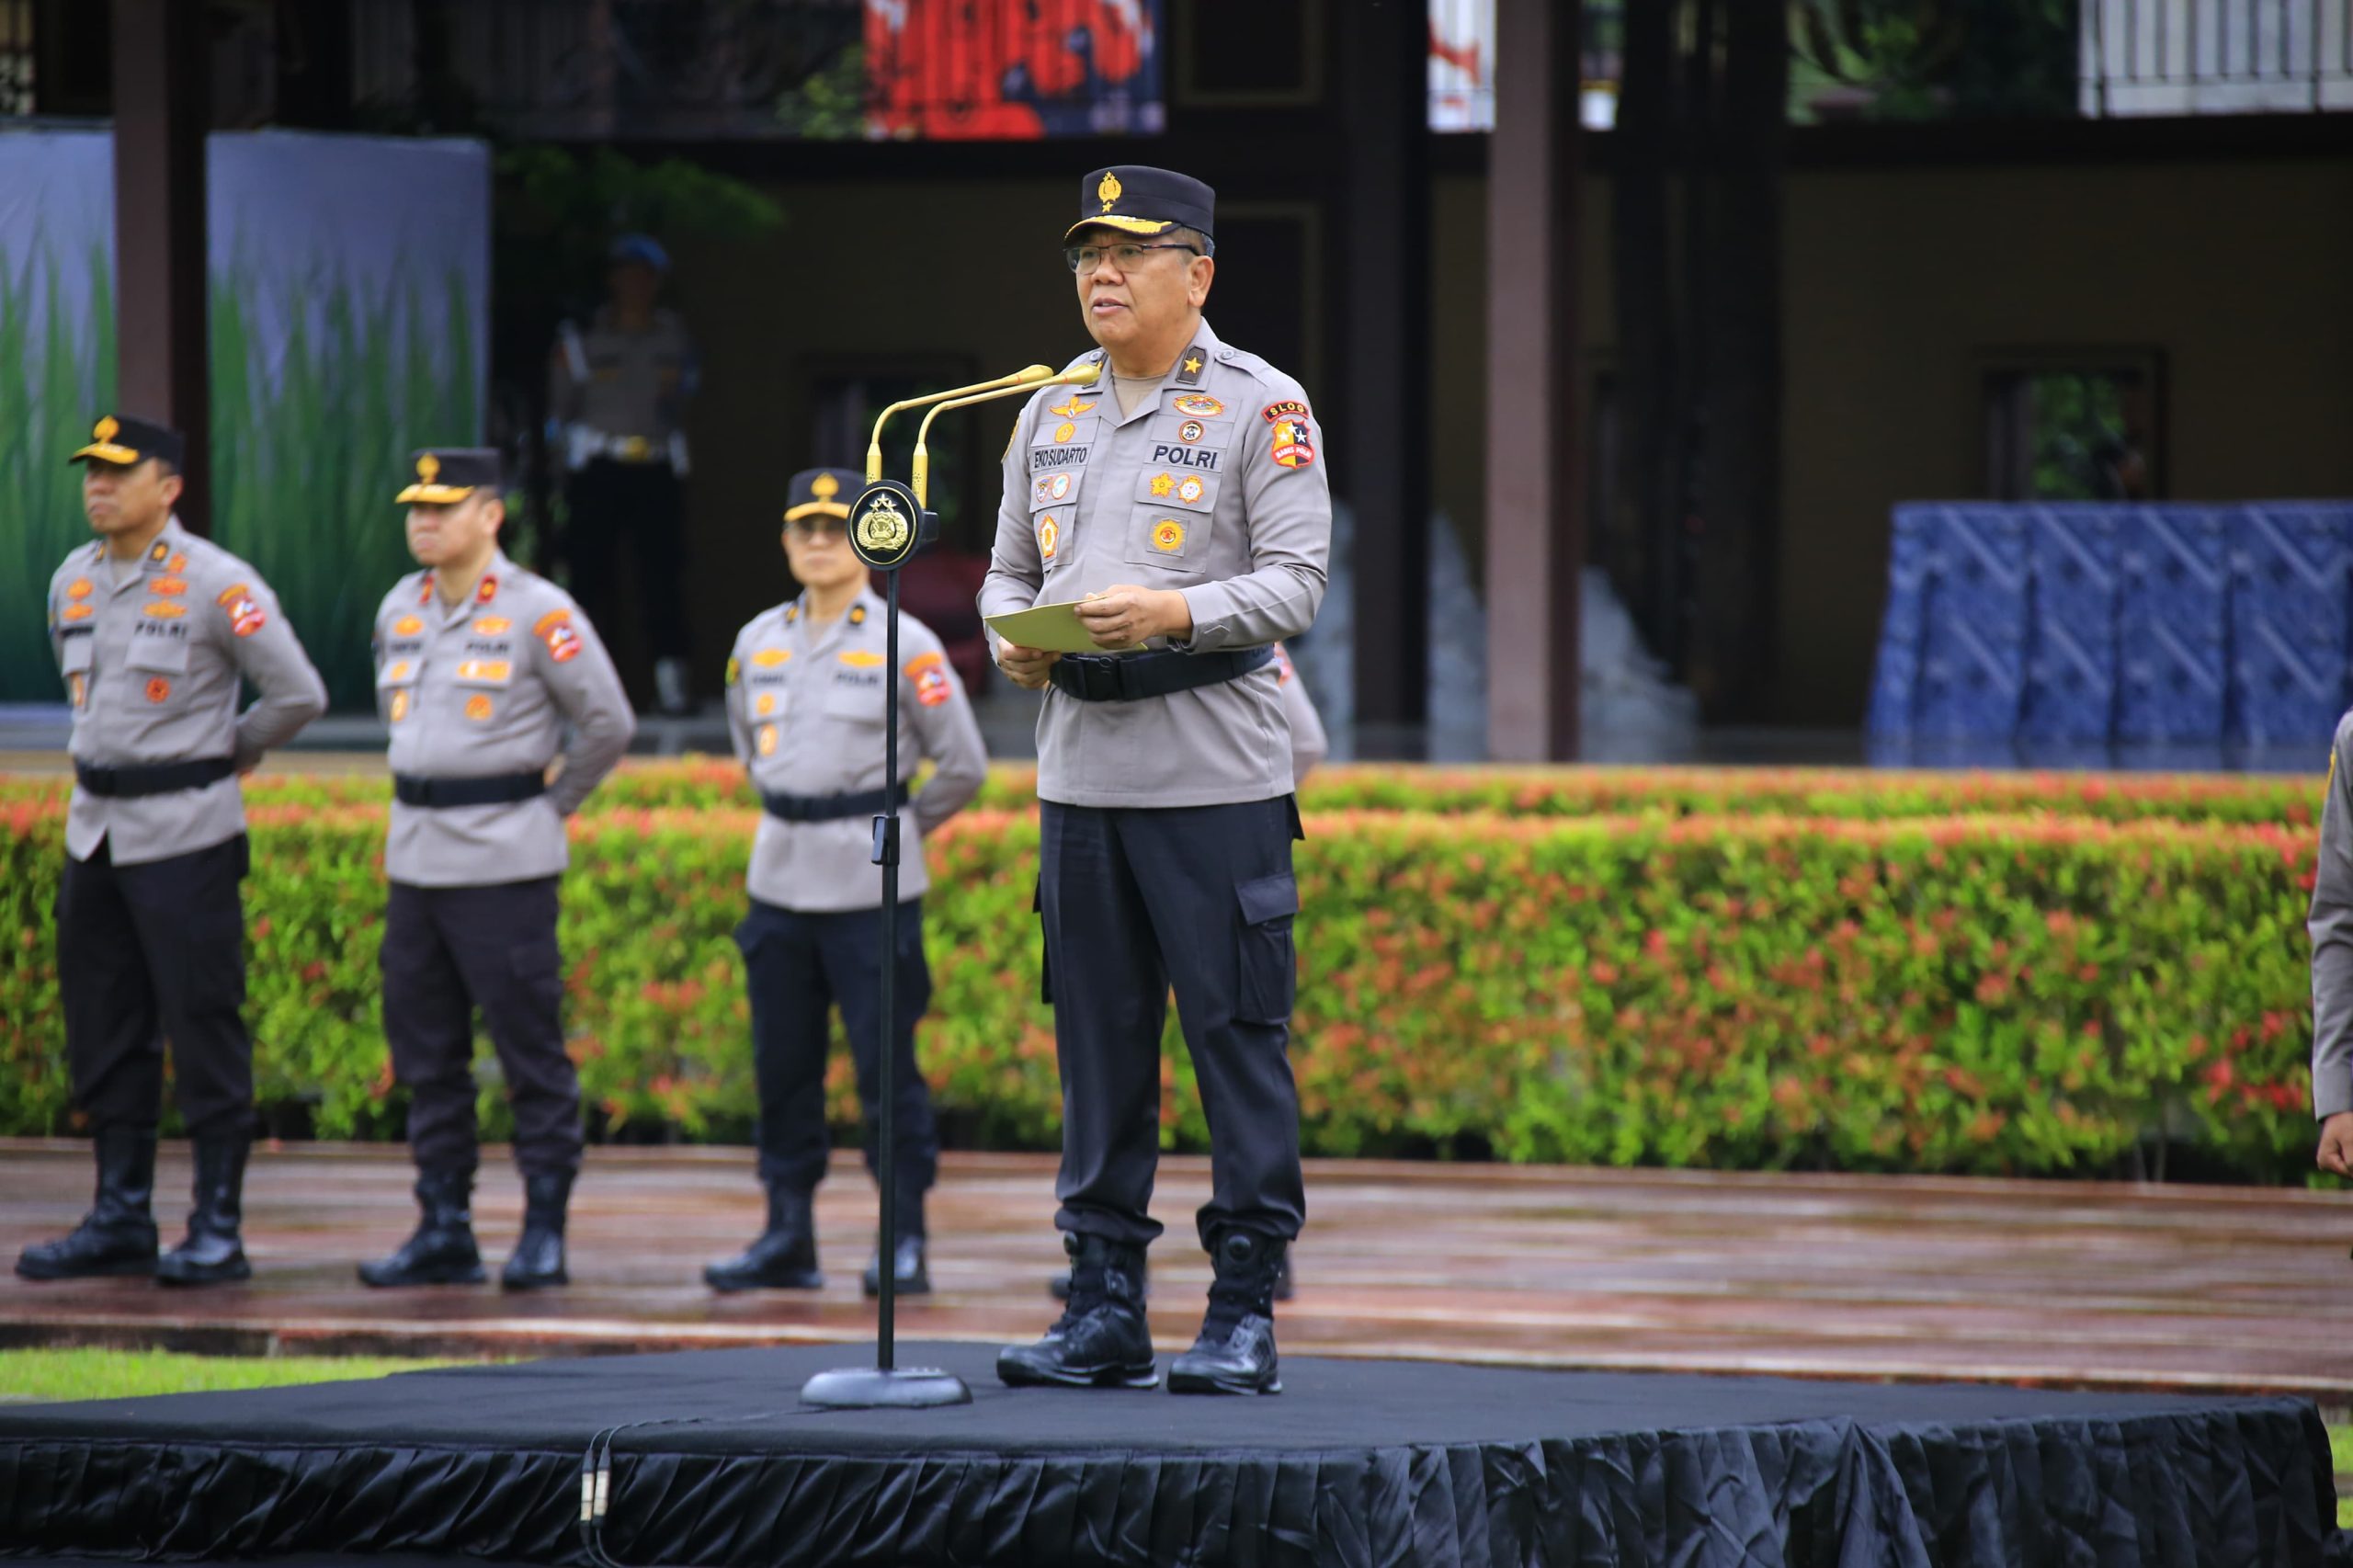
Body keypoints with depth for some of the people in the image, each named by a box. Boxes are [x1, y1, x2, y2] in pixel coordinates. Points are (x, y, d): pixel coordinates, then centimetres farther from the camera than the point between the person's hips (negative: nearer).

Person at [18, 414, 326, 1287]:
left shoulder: (215, 585, -11)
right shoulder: (72, 582, 10)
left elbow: (299, 695, -8)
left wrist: (227, 753, 3)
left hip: (185, 830, -7)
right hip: (95, 826, 7)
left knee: (204, 1033, -4)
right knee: (104, 1034, 9)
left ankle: (218, 1231, -1)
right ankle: (121, 1222, 17)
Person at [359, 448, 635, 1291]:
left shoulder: (538, 612, -9)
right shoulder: (400, 608, 10)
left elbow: (608, 723, -4)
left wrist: (552, 805, 3)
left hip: (504, 864, -7)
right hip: (415, 856, 7)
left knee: (531, 1049, -4)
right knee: (425, 1054, 8)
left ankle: (544, 1231, 1)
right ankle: (444, 1228, 14)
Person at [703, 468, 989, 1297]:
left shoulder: (905, 646, -5)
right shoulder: (758, 642, 10)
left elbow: (964, 765, -1)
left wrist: (893, 827, 7)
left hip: (872, 887, -5)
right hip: (780, 879, 5)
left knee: (885, 1064, -4)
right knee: (782, 1064, 6)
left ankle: (905, 1240, 1)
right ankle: (788, 1236, 12)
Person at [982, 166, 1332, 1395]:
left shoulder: (1258, 407, -2)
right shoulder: (1050, 417, 16)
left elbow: (1296, 585, -7)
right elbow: (1008, 569, 22)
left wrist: (1176, 614, -22)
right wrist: (1012, 637, 0)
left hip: (1215, 776, -5)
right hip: (1079, 774, 5)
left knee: (1237, 1038, -4)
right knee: (1098, 1042, 7)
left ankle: (1245, 1312, 0)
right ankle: (1104, 1305, 12)